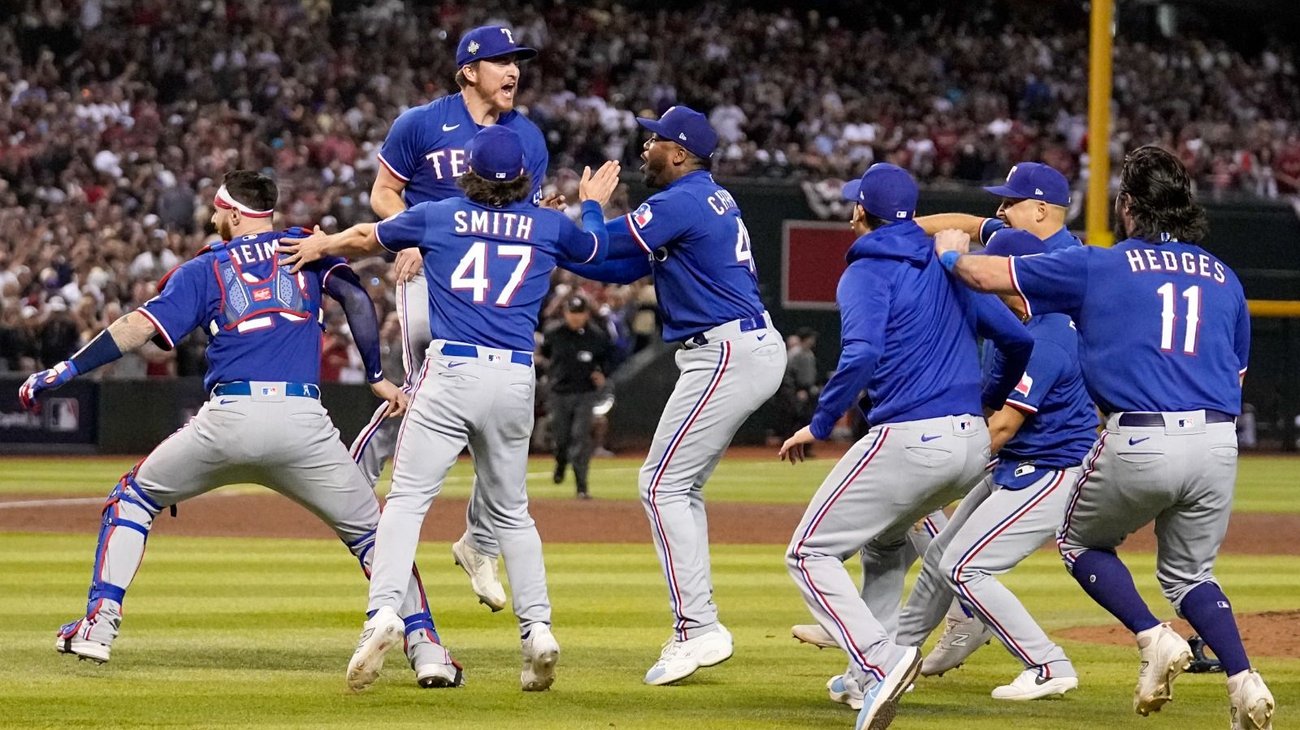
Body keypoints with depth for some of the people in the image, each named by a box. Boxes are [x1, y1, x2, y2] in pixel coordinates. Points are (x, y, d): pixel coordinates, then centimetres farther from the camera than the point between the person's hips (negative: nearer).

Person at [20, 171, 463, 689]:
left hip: (229, 419, -1)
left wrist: (65, 371, 7)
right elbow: (357, 300, 3)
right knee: (368, 529, 14)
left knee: (135, 496, 22)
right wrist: (377, 377, 10)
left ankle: (99, 623, 13)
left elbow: (140, 326, 5)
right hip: (304, 422, 1)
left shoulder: (204, 268, 15)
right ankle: (424, 645, -2)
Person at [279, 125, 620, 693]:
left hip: (451, 370, -2)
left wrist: (321, 245, 44)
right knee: (510, 512, 16)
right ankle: (537, 630, 4)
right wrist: (592, 203, 54)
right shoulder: (549, 226, 10)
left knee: (407, 498, -3)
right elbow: (596, 247, 33)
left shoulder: (439, 217, 8)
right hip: (515, 376, 2)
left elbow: (364, 237, 24)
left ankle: (383, 611, -23)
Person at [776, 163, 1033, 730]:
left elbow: (862, 354, -21)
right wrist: (990, 403, 32)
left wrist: (819, 425, -12)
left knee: (810, 554, -2)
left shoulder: (866, 272, -4)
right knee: (884, 539, 32)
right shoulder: (949, 269, 17)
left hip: (909, 439, -8)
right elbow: (1017, 339, 17)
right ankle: (870, 674, 27)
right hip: (974, 444, 8)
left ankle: (880, 661, -23)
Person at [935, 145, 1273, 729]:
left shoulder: (1099, 266, 4)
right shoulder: (1223, 277, 15)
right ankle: (1243, 680, -1)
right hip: (1219, 441, 4)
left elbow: (986, 274, 8)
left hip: (1138, 442, -4)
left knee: (1080, 541, 22)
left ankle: (1155, 639, 0)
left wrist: (951, 251, 29)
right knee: (1188, 572, 22)